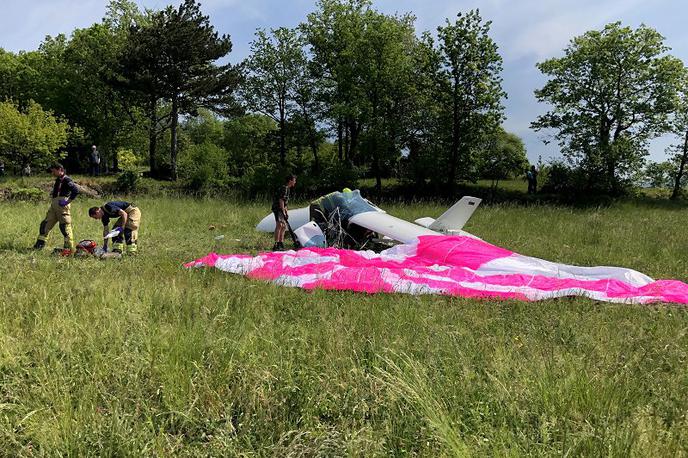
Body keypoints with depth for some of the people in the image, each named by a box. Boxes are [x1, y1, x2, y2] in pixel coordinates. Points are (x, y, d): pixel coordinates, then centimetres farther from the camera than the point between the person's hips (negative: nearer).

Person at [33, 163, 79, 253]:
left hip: (62, 206, -10)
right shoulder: (57, 180, 20)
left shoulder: (66, 180, -10)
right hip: (53, 206, 10)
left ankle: (70, 248, -5)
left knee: (65, 226, -8)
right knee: (45, 224, 11)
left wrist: (68, 201, -19)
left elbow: (76, 191, -22)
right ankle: (39, 245, 17)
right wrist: (52, 195, 18)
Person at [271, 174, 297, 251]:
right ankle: (276, 245, -26)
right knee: (279, 225, -20)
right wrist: (283, 211, -21)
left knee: (284, 226, 14)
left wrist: (286, 211, 21)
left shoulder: (287, 188, 17)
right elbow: (281, 200, -21)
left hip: (281, 209, 11)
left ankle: (281, 244, 22)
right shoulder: (284, 188, -16)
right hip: (278, 209, -11)